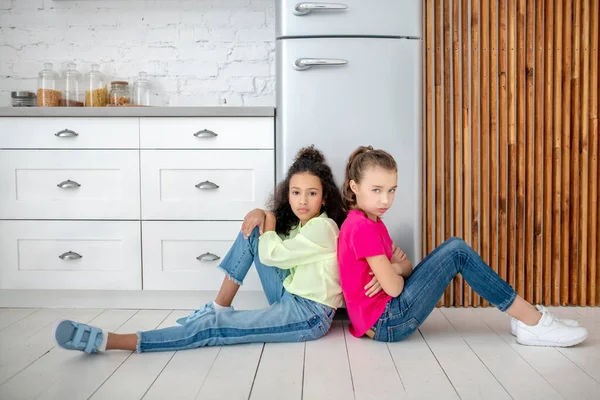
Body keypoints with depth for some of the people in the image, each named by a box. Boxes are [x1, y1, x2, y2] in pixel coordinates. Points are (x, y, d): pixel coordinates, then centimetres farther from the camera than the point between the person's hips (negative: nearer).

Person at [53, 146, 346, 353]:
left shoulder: (322, 228, -16)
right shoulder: (301, 223, 12)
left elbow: (271, 255, -16)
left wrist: (269, 225, 2)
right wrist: (261, 214, -4)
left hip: (309, 316, -9)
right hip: (290, 299, 9)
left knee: (212, 328, -20)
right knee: (252, 229, 2)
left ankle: (107, 341, -24)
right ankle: (219, 306, 1)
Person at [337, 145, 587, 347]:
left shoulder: (370, 223, 12)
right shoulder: (363, 228, -20)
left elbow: (405, 267, 12)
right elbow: (393, 288, -22)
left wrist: (395, 268, -12)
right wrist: (397, 270, 1)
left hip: (385, 315, 10)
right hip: (387, 323, -10)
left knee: (453, 249, 5)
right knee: (457, 251, -13)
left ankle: (527, 318, 4)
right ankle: (533, 322, -5)